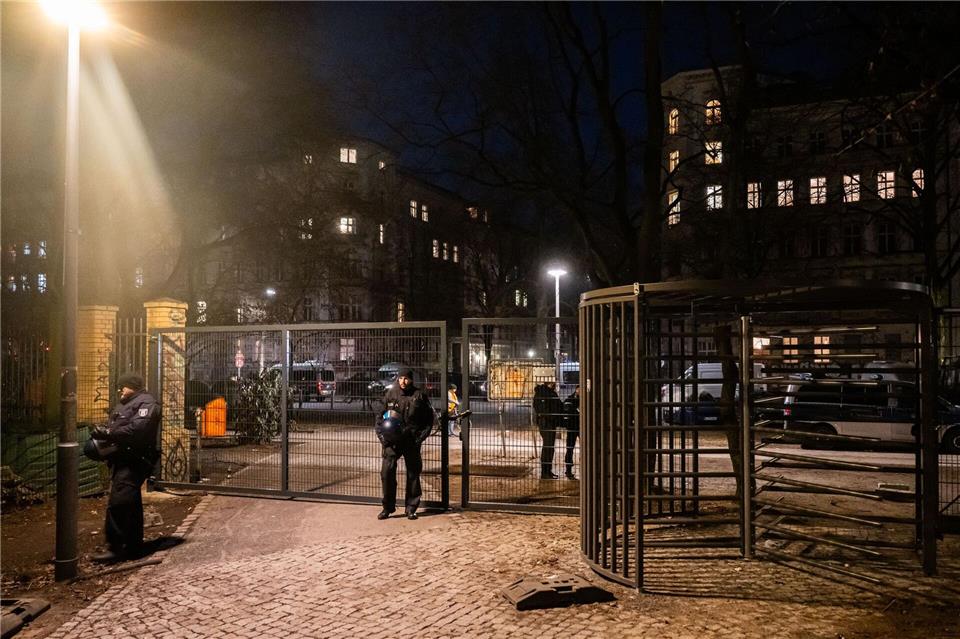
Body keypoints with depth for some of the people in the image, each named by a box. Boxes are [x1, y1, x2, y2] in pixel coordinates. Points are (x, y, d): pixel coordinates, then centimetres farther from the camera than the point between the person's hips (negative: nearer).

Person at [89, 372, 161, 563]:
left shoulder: (146, 403, -9)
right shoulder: (122, 405, 23)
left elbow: (137, 429, -23)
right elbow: (113, 429, 19)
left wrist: (108, 433, -23)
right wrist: (101, 434, -3)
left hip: (134, 461, -10)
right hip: (122, 460, 10)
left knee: (117, 503, -16)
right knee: (131, 505, 16)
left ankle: (114, 548, -13)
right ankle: (134, 547, 26)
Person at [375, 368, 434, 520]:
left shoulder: (419, 396, 0)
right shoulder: (390, 395, 4)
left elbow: (429, 419, 4)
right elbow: (380, 416, 10)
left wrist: (421, 436, -5)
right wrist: (381, 435, -2)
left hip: (412, 442, 0)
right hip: (391, 441, 1)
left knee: (413, 474, 6)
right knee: (387, 472, -5)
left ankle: (411, 508, 18)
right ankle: (388, 507, 9)